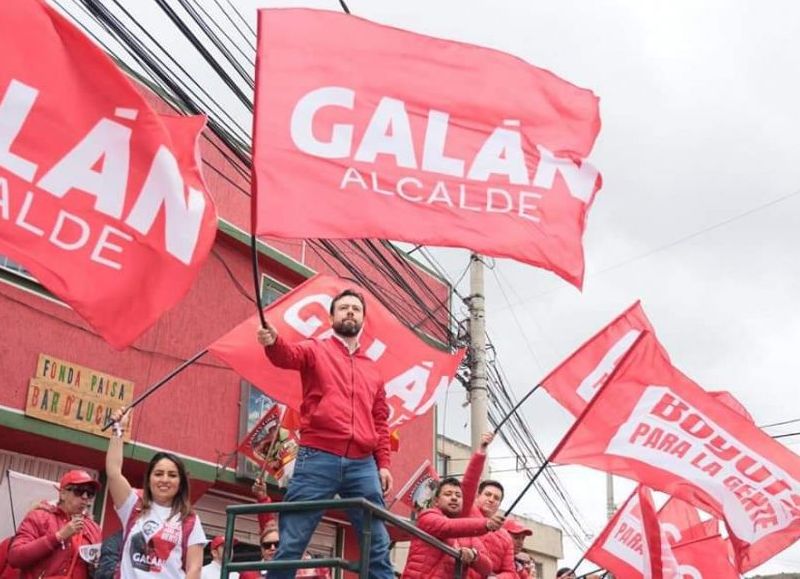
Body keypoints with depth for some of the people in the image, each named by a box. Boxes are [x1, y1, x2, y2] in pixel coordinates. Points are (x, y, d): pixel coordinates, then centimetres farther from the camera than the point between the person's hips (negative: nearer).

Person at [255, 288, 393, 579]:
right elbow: (289, 356, -12)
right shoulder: (316, 350, 11)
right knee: (290, 544, -4)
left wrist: (383, 464, 9)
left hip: (363, 465, 4)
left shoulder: (372, 369, 22)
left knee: (379, 546, 5)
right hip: (318, 459, -3)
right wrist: (272, 342, -35)